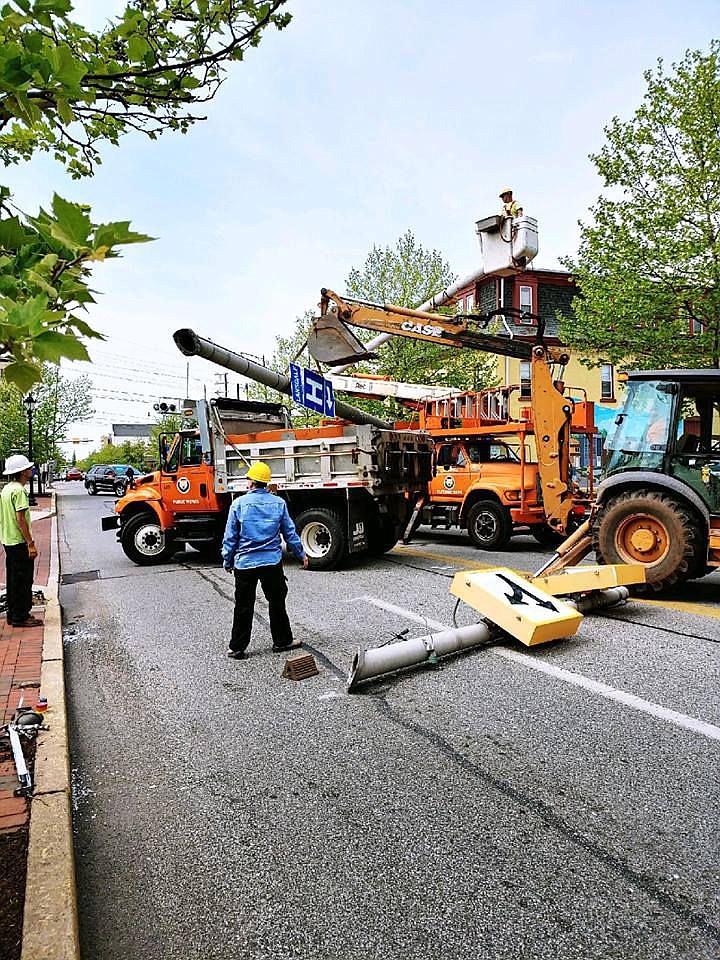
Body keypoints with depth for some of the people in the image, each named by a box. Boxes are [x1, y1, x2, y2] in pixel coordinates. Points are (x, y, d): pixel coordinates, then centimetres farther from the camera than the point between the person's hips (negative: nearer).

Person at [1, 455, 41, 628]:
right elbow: (21, 519, -22)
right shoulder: (19, 490, -18)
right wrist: (31, 544, -19)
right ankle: (21, 617, 5)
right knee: (23, 581, -1)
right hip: (20, 543, -10)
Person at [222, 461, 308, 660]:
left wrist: (227, 561, 10)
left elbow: (230, 536, -2)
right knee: (277, 603, 14)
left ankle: (237, 647, 14)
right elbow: (290, 532, 6)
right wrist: (301, 554, 18)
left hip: (245, 563, -1)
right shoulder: (278, 503, 0)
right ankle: (282, 641, 22)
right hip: (272, 562, 1)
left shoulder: (239, 503, -6)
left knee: (243, 607, 7)